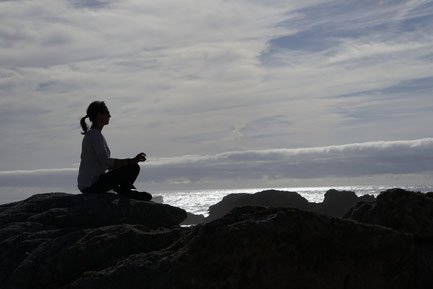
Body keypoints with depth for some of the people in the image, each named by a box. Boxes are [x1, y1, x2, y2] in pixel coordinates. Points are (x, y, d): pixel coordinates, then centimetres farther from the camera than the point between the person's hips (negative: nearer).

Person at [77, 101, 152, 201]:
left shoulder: (90, 134, 17)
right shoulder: (95, 135, -14)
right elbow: (106, 162, -23)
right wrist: (132, 161, -26)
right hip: (92, 184, -11)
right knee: (134, 168, -13)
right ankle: (125, 191, 8)